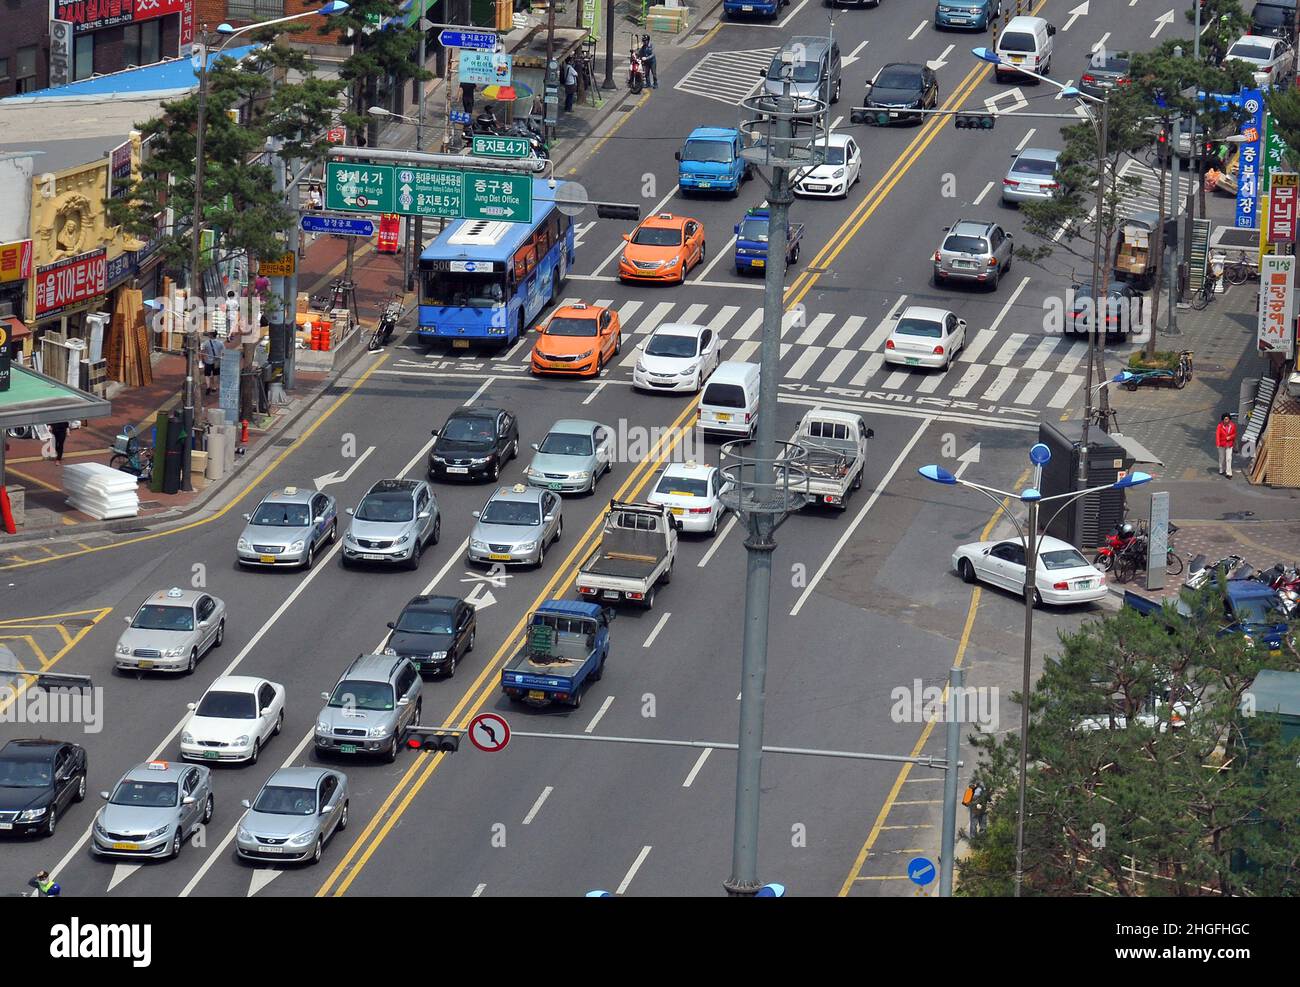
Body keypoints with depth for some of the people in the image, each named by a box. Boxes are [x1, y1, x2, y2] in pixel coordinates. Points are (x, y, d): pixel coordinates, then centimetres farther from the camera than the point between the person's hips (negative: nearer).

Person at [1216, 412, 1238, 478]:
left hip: (1229, 445, 0)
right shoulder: (1220, 426, -12)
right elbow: (1217, 434, -16)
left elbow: (1234, 434, 7)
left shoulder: (1232, 425, -6)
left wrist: (1230, 437, -14)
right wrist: (1217, 444, -25)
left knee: (1229, 458, -6)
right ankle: (1221, 470, 35)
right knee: (1222, 458, 16)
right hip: (1222, 444, 0)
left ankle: (1228, 473, -4)